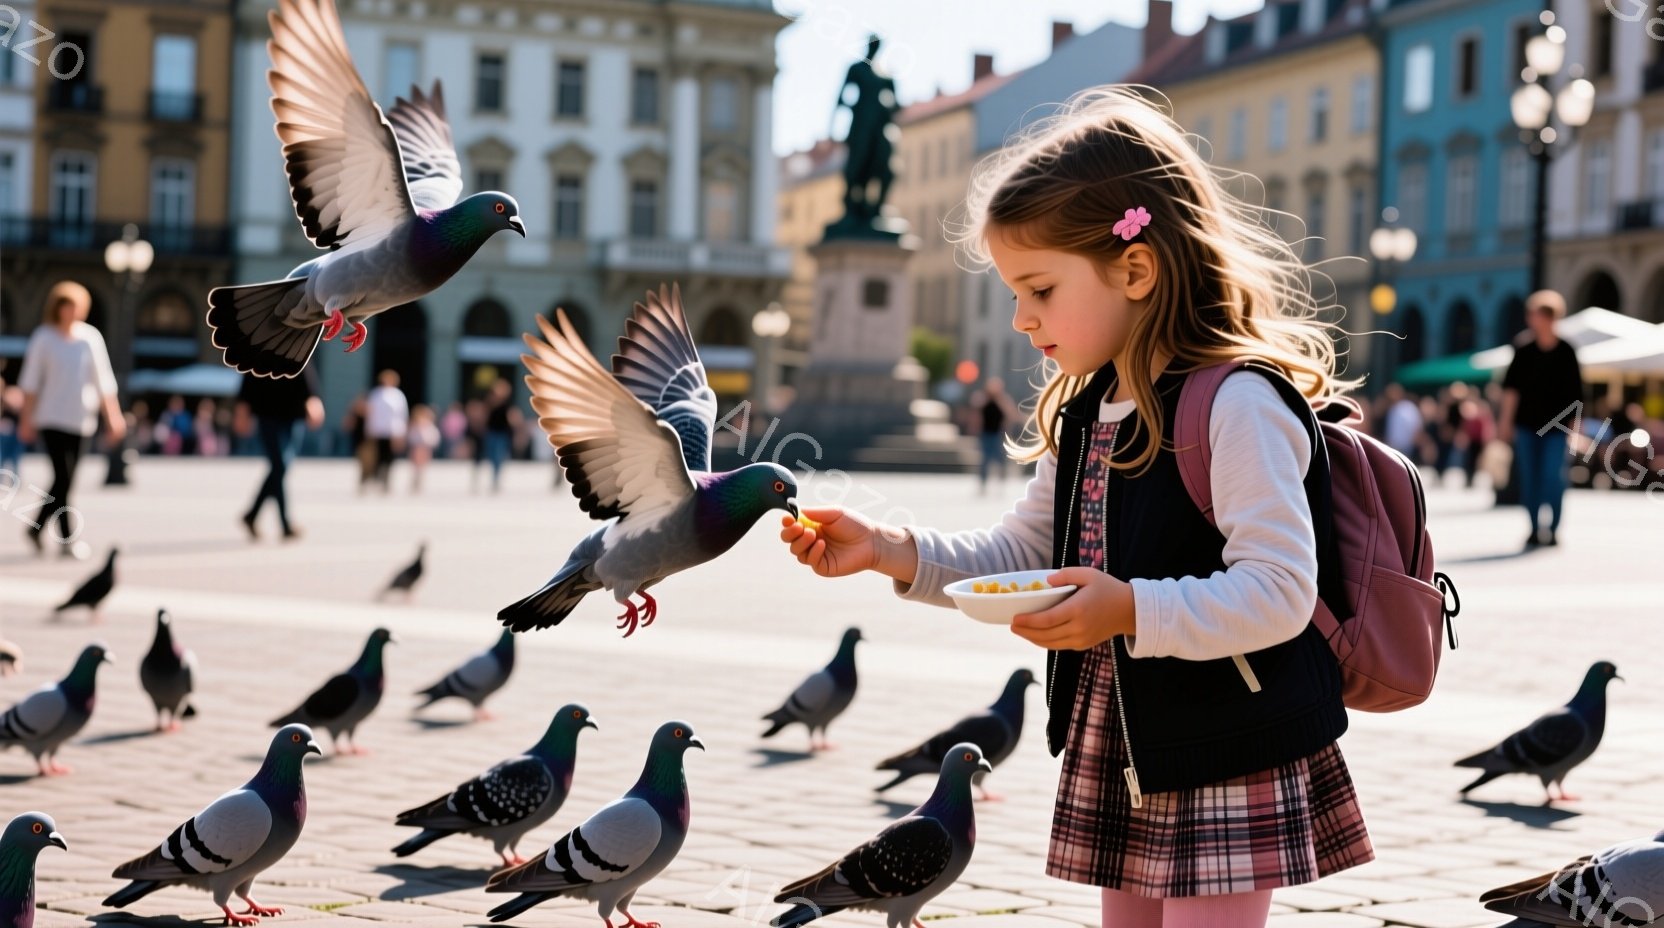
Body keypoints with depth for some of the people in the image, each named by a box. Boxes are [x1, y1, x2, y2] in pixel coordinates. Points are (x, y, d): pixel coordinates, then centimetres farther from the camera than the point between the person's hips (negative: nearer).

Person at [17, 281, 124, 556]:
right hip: (52, 417, -4)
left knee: (66, 480, 7)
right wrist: (27, 419, -2)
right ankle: (67, 541, -9)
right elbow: (31, 381, 0)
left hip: (81, 419, 4)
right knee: (63, 477, -12)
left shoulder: (90, 337, 6)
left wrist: (112, 415, 3)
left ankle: (37, 527, 25)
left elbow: (103, 380, 8)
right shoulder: (43, 338, -2)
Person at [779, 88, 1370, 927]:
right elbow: (1020, 559, 15)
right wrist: (892, 552, 1)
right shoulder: (1082, 416, 9)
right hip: (1120, 756, 9)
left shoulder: (1239, 404, -19)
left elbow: (1280, 592, -24)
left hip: (1228, 762, -8)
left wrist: (1133, 612, -34)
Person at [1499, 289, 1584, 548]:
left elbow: (1575, 393, 4)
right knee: (1529, 477, 4)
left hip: (1556, 425, -1)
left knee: (1553, 476, -12)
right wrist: (1506, 419, -7)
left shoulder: (1566, 352, -1)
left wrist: (1574, 424, 4)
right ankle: (1534, 530, 14)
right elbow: (1511, 387, -1)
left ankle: (1553, 529, -1)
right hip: (1526, 424, 1)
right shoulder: (1524, 350, 0)